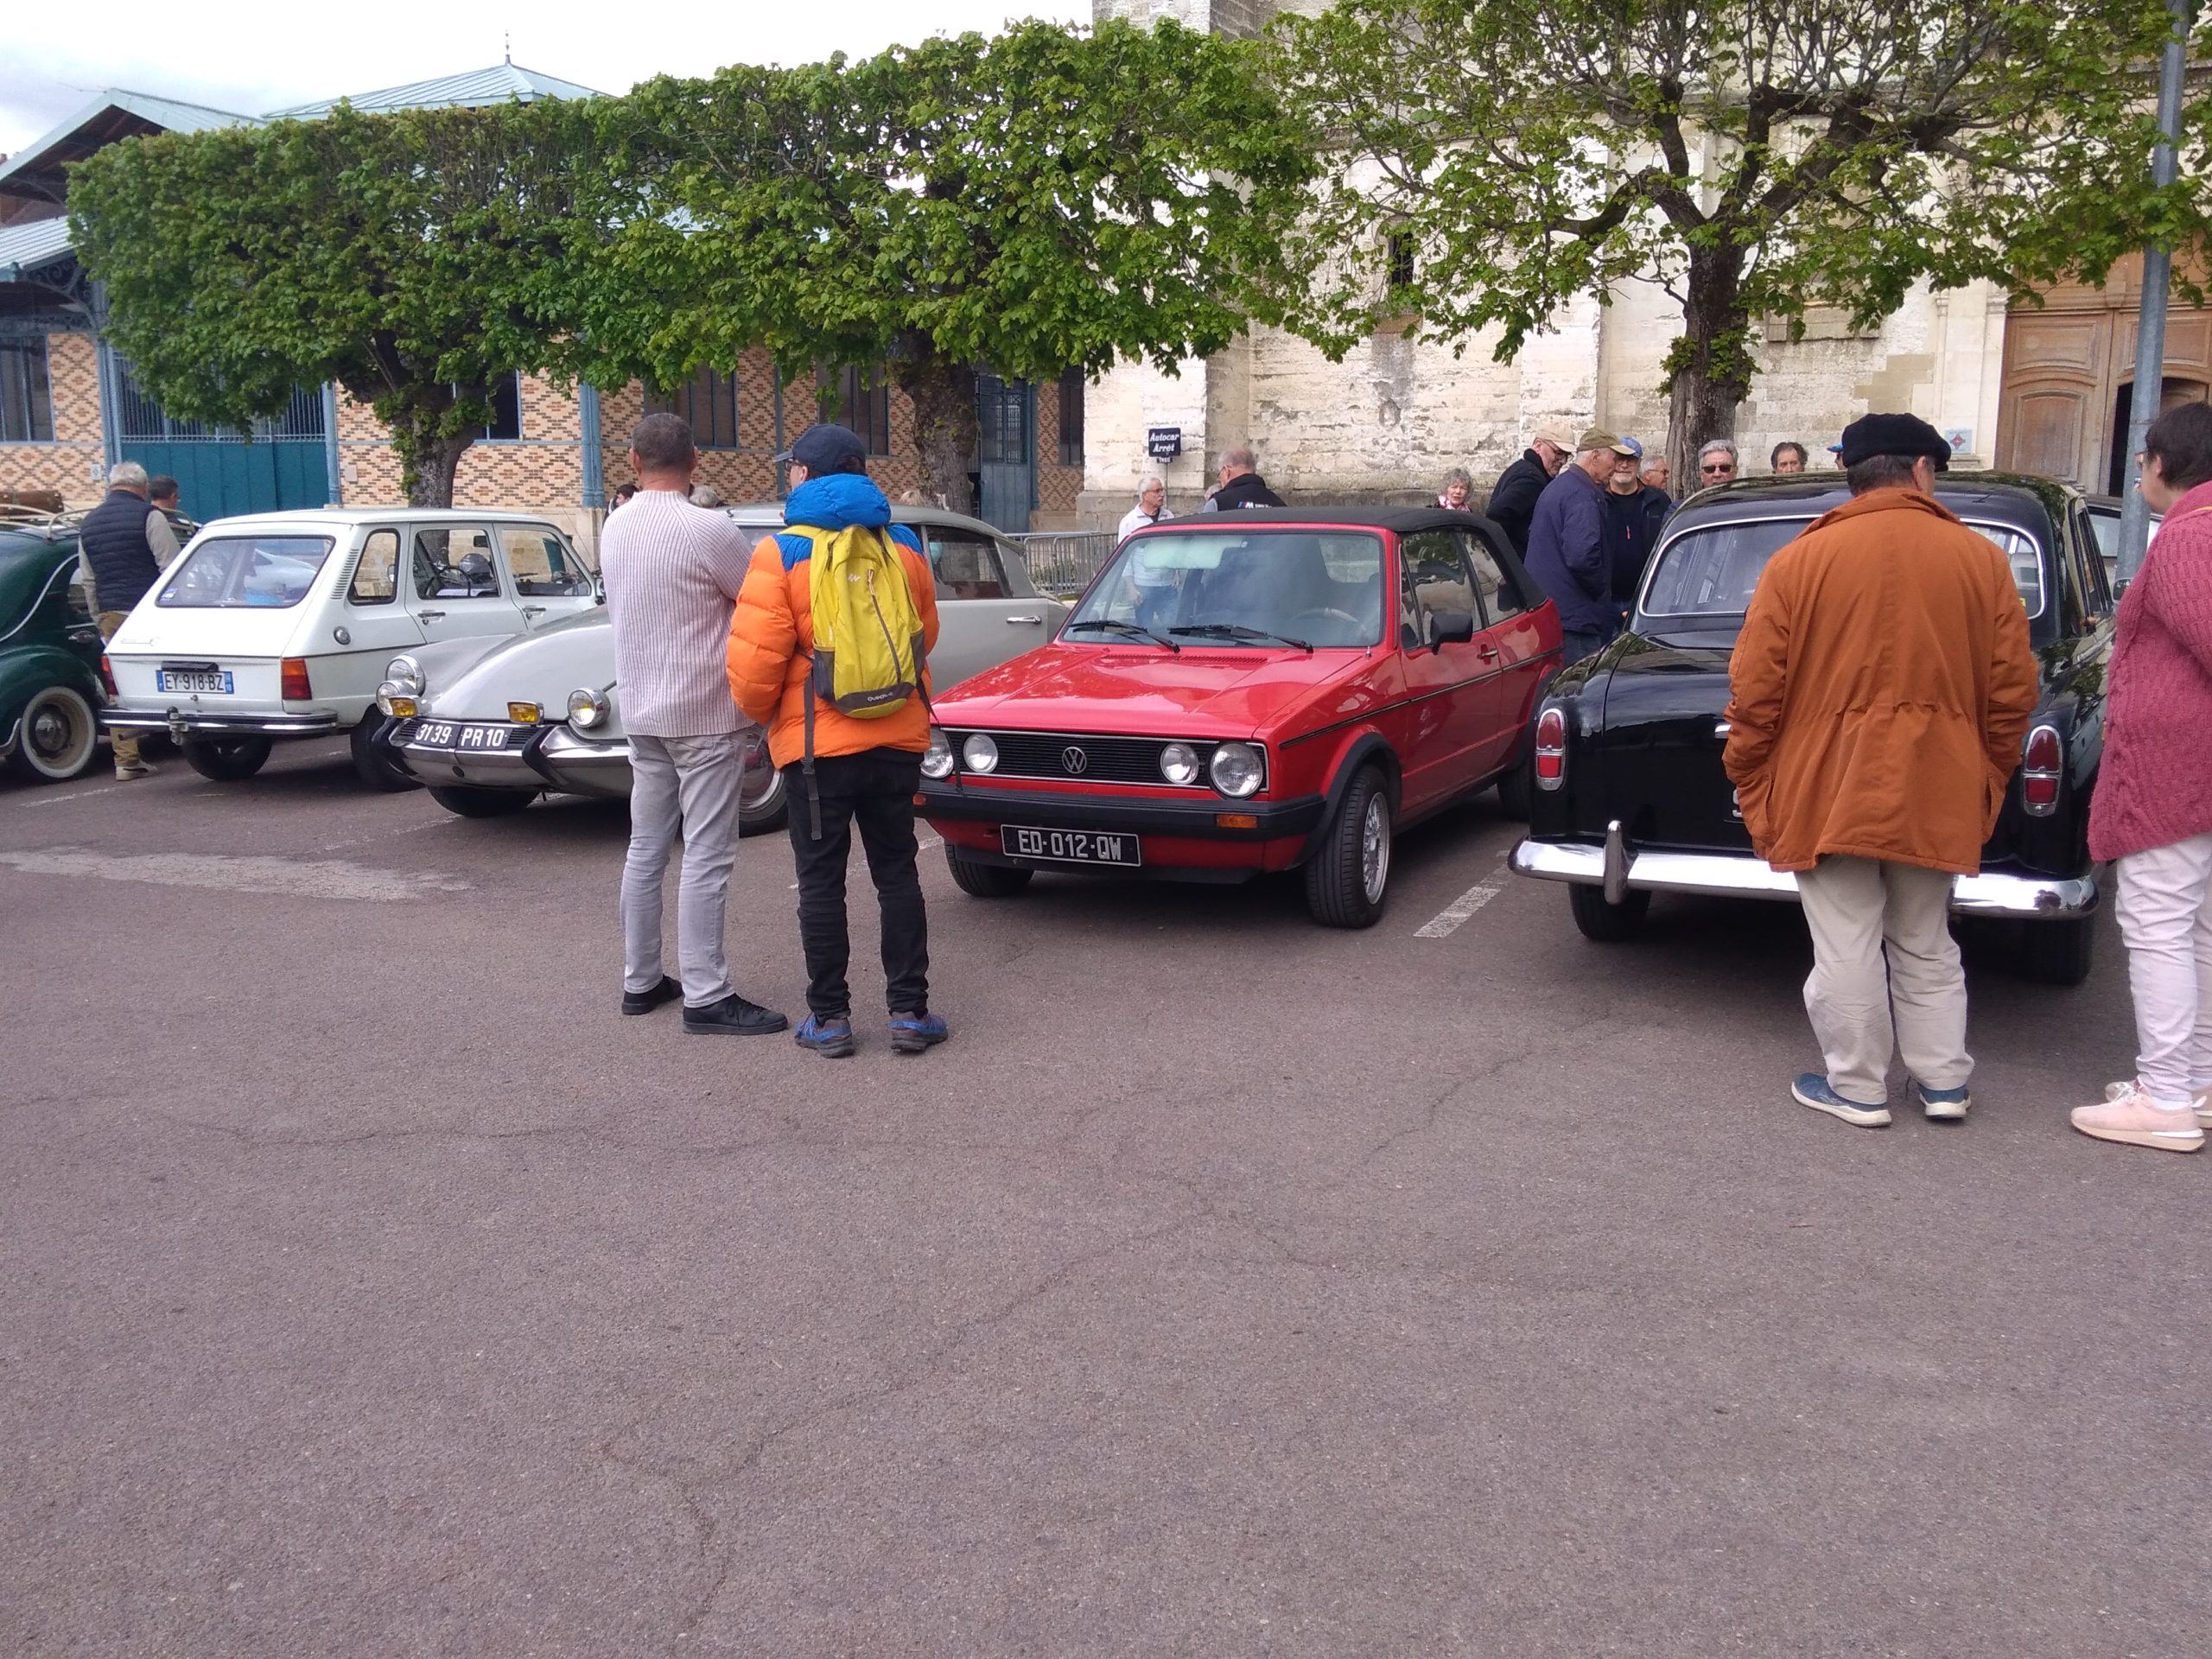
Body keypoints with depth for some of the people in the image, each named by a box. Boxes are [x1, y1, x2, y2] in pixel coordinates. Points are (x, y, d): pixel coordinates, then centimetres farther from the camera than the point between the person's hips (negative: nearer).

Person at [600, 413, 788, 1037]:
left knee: (645, 849, 14)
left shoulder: (614, 528, 5)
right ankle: (706, 997, -2)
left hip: (640, 714, 7)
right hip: (703, 714, -7)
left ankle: (640, 981, 21)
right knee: (706, 857, -4)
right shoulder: (708, 530, -17)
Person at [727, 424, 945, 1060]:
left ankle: (830, 1018, 10)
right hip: (898, 738, 4)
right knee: (897, 872, 11)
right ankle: (909, 1011, 12)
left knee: (822, 881, 6)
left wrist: (760, 711, 5)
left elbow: (754, 660, -14)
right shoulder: (903, 545, 6)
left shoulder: (783, 552, -9)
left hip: (817, 743, -4)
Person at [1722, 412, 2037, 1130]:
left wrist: (1747, 778, 6)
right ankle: (1944, 1081, 25)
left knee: (1847, 948, 6)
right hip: (1937, 794, 3)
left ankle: (1857, 1087, 16)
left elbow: (1755, 690, -6)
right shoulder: (1980, 558, 1)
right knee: (1925, 944, 18)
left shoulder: (1799, 560, -7)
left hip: (1827, 793, -3)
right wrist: (1988, 776, 17)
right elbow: (2012, 689, 4)